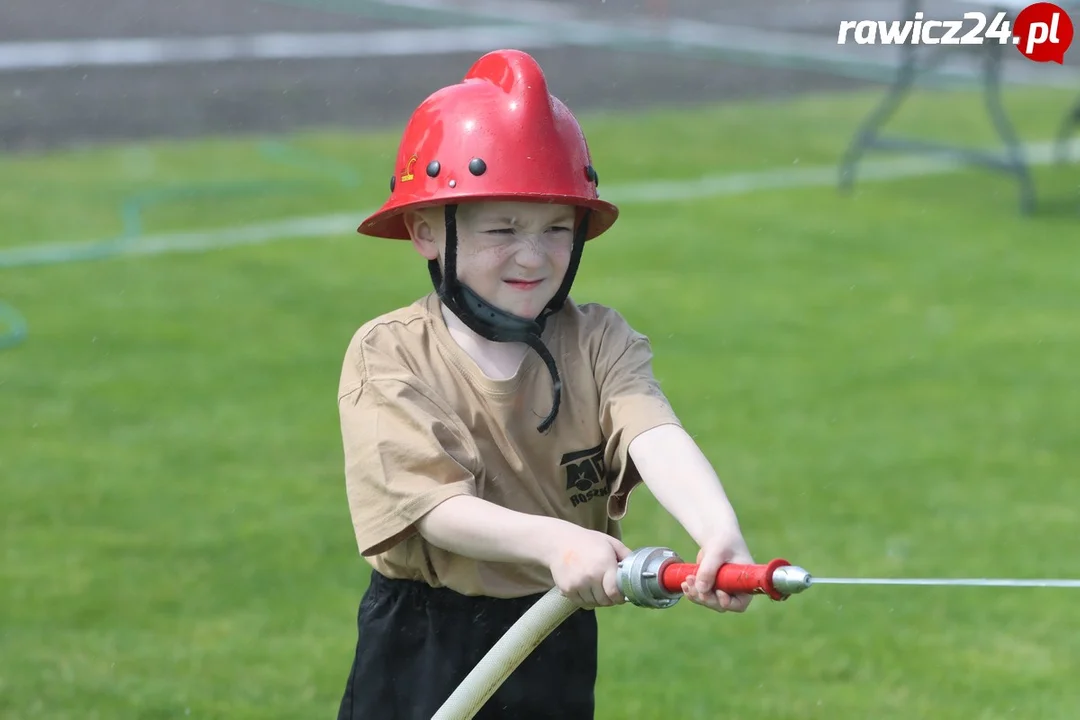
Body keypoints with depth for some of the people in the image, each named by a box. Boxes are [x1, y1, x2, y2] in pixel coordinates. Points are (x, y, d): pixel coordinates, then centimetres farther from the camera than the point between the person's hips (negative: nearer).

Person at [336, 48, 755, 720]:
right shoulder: (388, 354, -10)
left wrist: (717, 530, -44)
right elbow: (434, 505, -21)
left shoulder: (598, 342, -3)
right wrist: (555, 543, -40)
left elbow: (656, 438, -22)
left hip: (556, 655, 2)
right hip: (421, 660, -2)